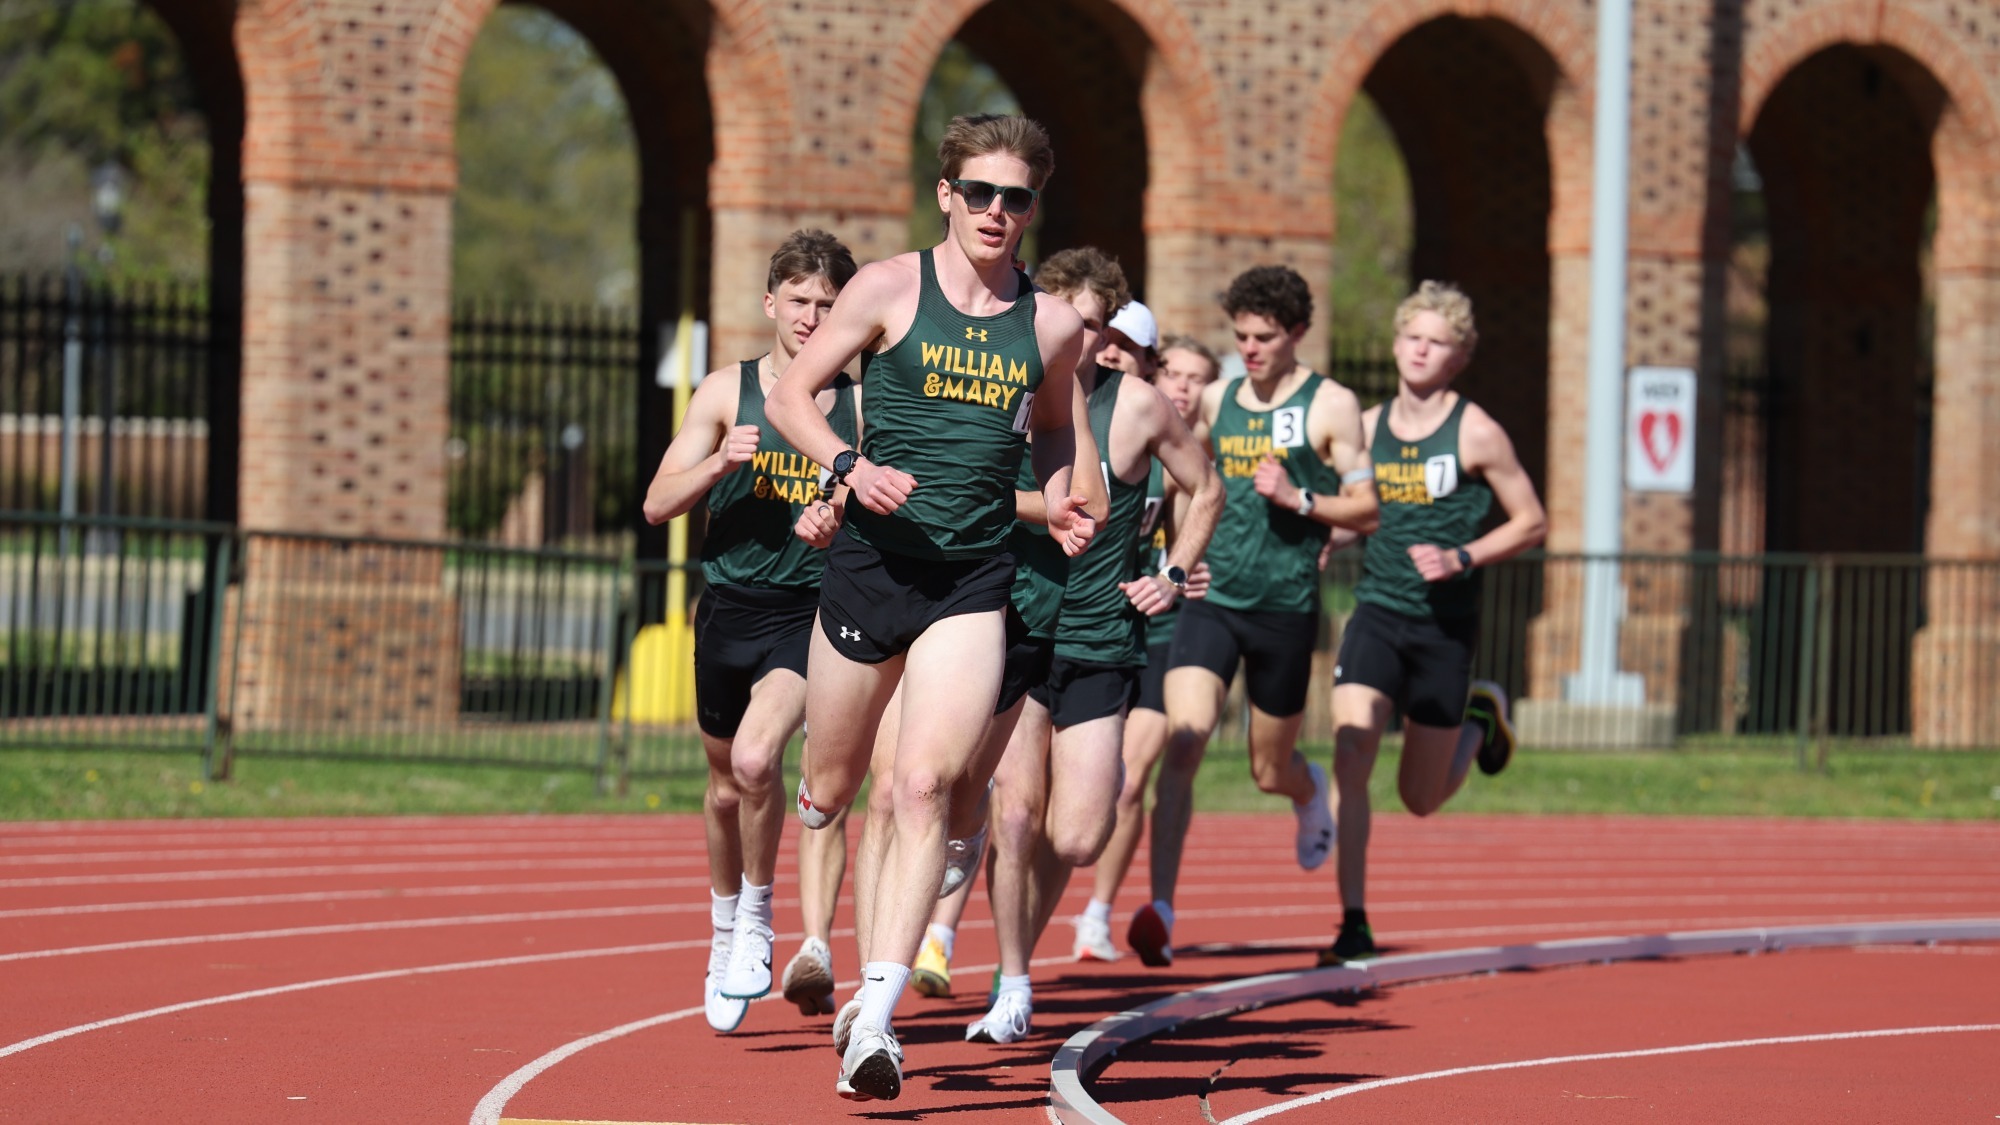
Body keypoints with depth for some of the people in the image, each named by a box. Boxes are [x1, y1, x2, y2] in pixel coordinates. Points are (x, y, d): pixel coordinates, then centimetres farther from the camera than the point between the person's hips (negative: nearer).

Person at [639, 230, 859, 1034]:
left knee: (755, 757, -24)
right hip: (730, 605, 2)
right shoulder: (727, 392, 1)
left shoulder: (863, 407, 0)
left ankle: (758, 916, -2)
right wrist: (720, 462, -19)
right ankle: (725, 932, 38)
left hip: (813, 612, -2)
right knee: (727, 783, 14)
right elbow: (658, 503, -2)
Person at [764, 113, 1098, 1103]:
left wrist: (1057, 502, 4)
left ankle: (875, 1021, -17)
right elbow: (790, 394, 2)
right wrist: (849, 465, -15)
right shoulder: (890, 289, -2)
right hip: (871, 563, 0)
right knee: (827, 791, 10)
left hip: (974, 579, 1)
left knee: (924, 789, -14)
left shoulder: (1052, 324, 6)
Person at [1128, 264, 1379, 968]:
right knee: (1181, 746, -17)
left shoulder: (1330, 407, -3)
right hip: (1213, 596, 2)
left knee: (1270, 771, 11)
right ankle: (1161, 908, -19)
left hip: (1285, 610, -2)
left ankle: (1310, 791, 50)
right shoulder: (1216, 402, 8)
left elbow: (1365, 512, -2)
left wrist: (1298, 499, -17)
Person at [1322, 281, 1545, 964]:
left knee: (1421, 798, 8)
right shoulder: (1366, 427, 5)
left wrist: (1461, 559, -14)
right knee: (1349, 764, -17)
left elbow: (1531, 522, -1)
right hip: (1375, 614, 2)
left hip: (1444, 623, -2)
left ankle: (1481, 718, 41)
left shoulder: (1476, 434, -6)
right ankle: (1354, 923, -11)